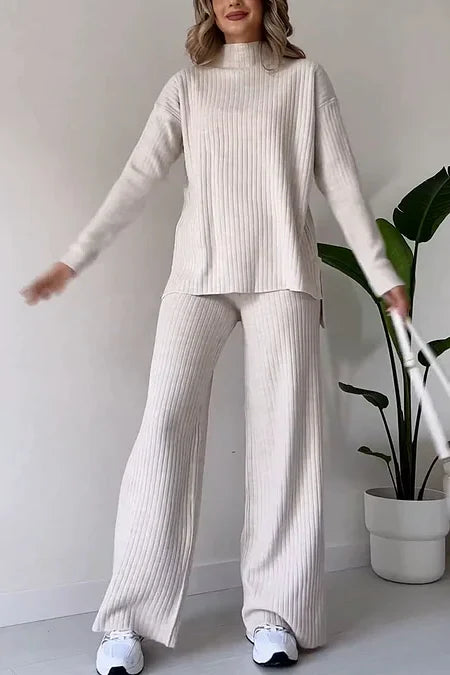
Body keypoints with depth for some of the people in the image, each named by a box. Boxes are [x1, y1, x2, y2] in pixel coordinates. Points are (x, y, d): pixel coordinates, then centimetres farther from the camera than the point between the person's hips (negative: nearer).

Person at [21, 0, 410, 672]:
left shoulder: (304, 78, 13)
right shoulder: (187, 86, 15)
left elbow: (340, 180, 9)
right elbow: (138, 177, 8)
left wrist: (382, 273, 5)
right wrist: (75, 257, 1)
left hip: (282, 274, 0)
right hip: (199, 275, 1)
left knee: (283, 431, -4)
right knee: (166, 422, -11)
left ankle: (275, 608, 8)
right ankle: (131, 616, -4)